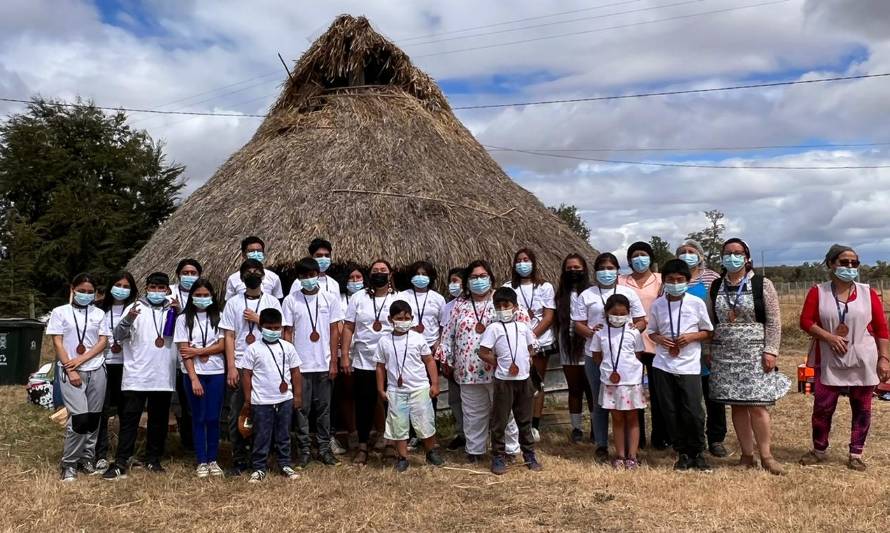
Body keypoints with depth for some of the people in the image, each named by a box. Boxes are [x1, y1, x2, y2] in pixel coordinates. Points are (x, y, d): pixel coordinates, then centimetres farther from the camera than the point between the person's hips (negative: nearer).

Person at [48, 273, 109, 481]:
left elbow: (103, 342, 4)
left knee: (94, 417, 5)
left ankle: (87, 458, 19)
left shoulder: (99, 314, 10)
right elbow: (57, 343, -2)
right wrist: (71, 371, -10)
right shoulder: (60, 312, 3)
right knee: (80, 417, -13)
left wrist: (81, 359, -11)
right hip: (70, 371, -3)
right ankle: (68, 463, 2)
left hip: (96, 370, 3)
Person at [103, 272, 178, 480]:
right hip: (136, 376, -3)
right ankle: (121, 463, 2)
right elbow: (118, 335, -7)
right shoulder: (135, 308, 2)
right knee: (129, 418, -2)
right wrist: (128, 319, -28)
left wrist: (178, 314, -6)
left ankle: (153, 459, 22)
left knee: (159, 419, 11)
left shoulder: (173, 311, 10)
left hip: (164, 376, 3)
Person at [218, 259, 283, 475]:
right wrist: (231, 367, -6)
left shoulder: (272, 302, 6)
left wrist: (257, 319, -9)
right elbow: (229, 337, 2)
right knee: (237, 415, 2)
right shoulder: (233, 303, 5)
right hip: (240, 366, 0)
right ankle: (239, 459, 13)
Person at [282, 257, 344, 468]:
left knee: (324, 408, 8)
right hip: (300, 364, 0)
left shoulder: (330, 298, 2)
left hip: (324, 364, 1)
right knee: (302, 409, 6)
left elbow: (334, 331, 2)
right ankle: (303, 450, 15)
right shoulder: (291, 300, 0)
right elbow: (287, 333, 1)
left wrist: (334, 362, -2)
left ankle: (324, 448, 18)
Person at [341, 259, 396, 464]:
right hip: (363, 363, 1)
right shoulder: (359, 298, 4)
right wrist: (344, 355, -3)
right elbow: (348, 327, 4)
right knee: (364, 405, 7)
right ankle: (363, 446, 20)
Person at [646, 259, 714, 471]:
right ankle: (683, 453, 20)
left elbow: (708, 332, 7)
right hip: (663, 365, 2)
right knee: (670, 412, 5)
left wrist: (691, 337, -12)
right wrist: (660, 339, -8)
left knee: (693, 412, -4)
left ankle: (697, 452, 17)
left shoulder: (697, 303, -1)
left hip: (689, 366, -2)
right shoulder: (657, 305, 3)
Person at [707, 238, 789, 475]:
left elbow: (774, 321, -3)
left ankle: (766, 456, 7)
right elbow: (709, 322, 13)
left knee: (757, 405, -6)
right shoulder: (715, 287, 9)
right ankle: (746, 455, 15)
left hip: (754, 353, -3)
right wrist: (708, 351, 8)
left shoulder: (762, 285, -1)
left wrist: (770, 351, -10)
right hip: (724, 354, 3)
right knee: (736, 405, 6)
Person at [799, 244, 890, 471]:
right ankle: (819, 450, 18)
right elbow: (805, 321, -4)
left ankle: (856, 454, 17)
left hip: (863, 363, 1)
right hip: (830, 362, -1)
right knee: (822, 407, 2)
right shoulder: (818, 292, 0)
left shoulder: (868, 293, 2)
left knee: (861, 409, 6)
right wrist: (829, 337, -18)